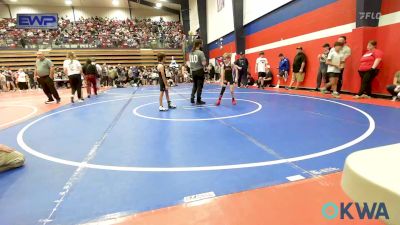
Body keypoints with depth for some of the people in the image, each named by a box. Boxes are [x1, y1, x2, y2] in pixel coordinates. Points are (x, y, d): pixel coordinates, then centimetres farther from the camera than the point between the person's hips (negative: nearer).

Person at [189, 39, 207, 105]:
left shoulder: (191, 53, 7)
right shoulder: (200, 52, -13)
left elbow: (190, 62, 13)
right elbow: (204, 63, -19)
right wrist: (205, 62, 1)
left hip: (193, 71, 6)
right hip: (199, 71, -6)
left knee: (195, 85, 20)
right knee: (199, 86, 4)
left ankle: (192, 98, 12)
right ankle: (198, 100, 11)